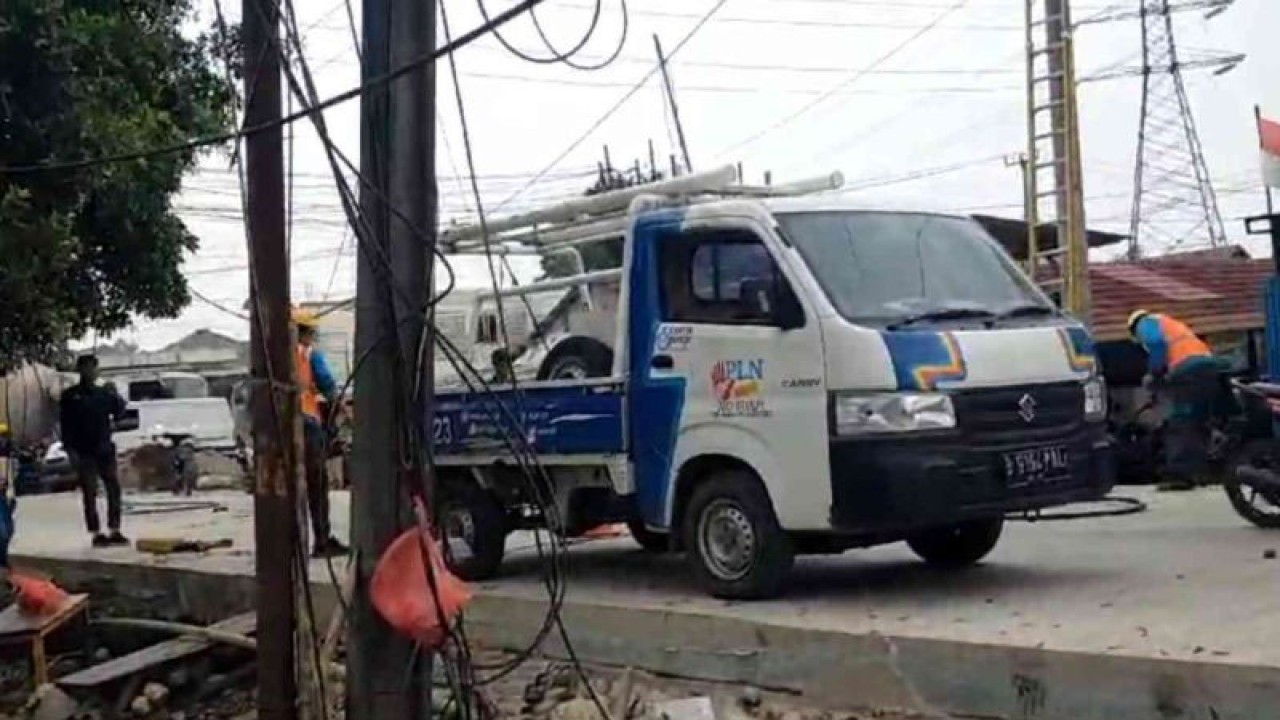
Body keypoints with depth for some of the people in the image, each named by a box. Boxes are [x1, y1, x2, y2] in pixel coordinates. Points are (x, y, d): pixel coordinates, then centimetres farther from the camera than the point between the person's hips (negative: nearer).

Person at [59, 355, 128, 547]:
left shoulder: (105, 393, 10)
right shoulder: (70, 396, 0)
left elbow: (119, 409, 11)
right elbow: (65, 424, -3)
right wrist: (70, 448, -13)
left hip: (105, 449, 4)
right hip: (84, 452, -4)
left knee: (114, 489, 3)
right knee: (90, 493, -2)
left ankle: (114, 531, 10)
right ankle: (96, 534, 2)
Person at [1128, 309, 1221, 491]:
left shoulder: (1146, 323, 14)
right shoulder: (1172, 324, 39)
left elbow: (1157, 344, -8)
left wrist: (1153, 374, 0)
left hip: (1187, 370, -8)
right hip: (1209, 365, 8)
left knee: (1180, 425, -11)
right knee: (1199, 423, 13)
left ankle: (1180, 475, -18)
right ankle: (1199, 472, 15)